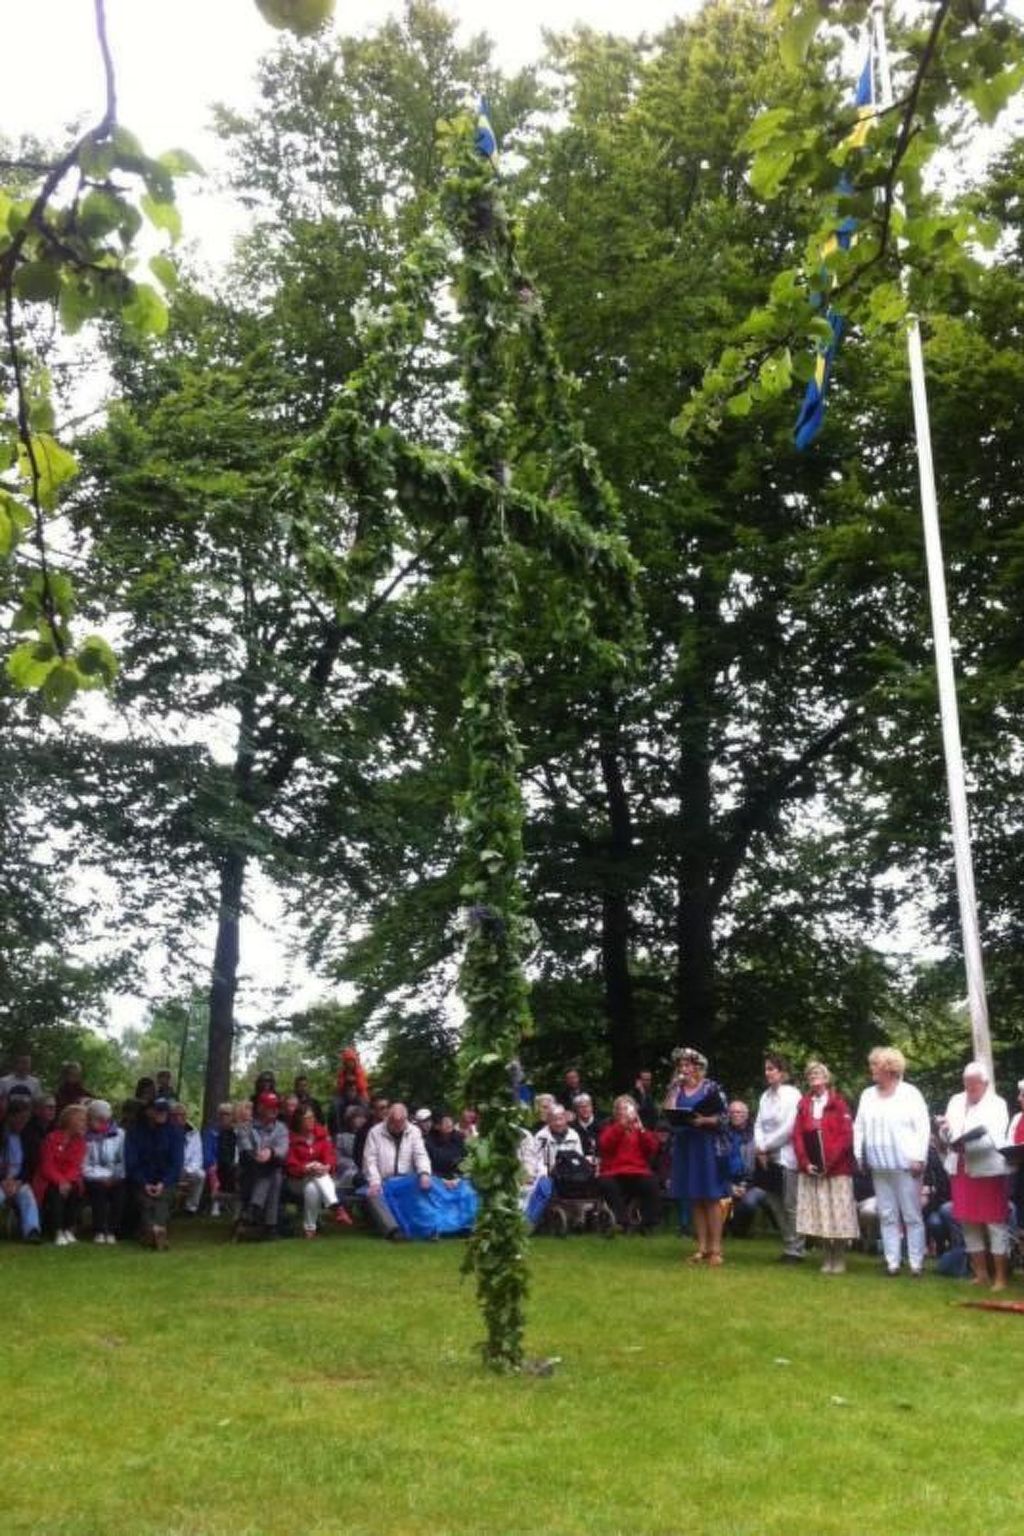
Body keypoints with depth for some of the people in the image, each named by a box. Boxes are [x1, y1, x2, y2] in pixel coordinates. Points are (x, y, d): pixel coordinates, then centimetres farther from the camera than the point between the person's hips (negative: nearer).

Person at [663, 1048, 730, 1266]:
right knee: (695, 1199, 7)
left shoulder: (712, 1088, -3)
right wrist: (673, 1088, -5)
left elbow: (723, 1118, -6)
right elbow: (667, 1113, -2)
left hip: (708, 1146, -5)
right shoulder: (677, 1089, 12)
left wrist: (704, 1121, -21)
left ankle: (715, 1248, -2)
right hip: (685, 1147, 5)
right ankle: (702, 1247, 12)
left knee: (712, 1198, -4)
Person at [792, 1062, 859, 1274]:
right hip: (811, 1169, 4)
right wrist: (805, 1162, -5)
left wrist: (829, 1161, -13)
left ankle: (839, 1259, 8)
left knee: (838, 1214, -2)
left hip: (837, 1169, -3)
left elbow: (846, 1135, -8)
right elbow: (797, 1136, 7)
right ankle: (828, 1257, 14)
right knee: (819, 1214, 4)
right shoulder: (803, 1104, 11)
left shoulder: (838, 1102, -1)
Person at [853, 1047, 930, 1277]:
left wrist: (919, 1158, -12)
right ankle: (892, 1261, 12)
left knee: (912, 1215, 0)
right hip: (879, 1166, 5)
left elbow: (923, 1127, -6)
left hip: (906, 1164, -4)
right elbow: (859, 1127, 11)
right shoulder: (867, 1095, 11)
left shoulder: (910, 1093, -3)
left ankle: (916, 1262, 6)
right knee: (887, 1215, 7)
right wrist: (859, 1156, 5)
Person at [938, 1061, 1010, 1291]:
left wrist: (966, 1144, -28)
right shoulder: (956, 1101, 13)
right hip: (961, 1170, 5)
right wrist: (945, 1131, -12)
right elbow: (947, 1137, 12)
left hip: (987, 1171, -5)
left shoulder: (997, 1104, -2)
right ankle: (980, 1272, 19)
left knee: (995, 1223, -2)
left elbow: (993, 1139, -14)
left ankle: (1001, 1276, 4)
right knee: (968, 1223, 9)